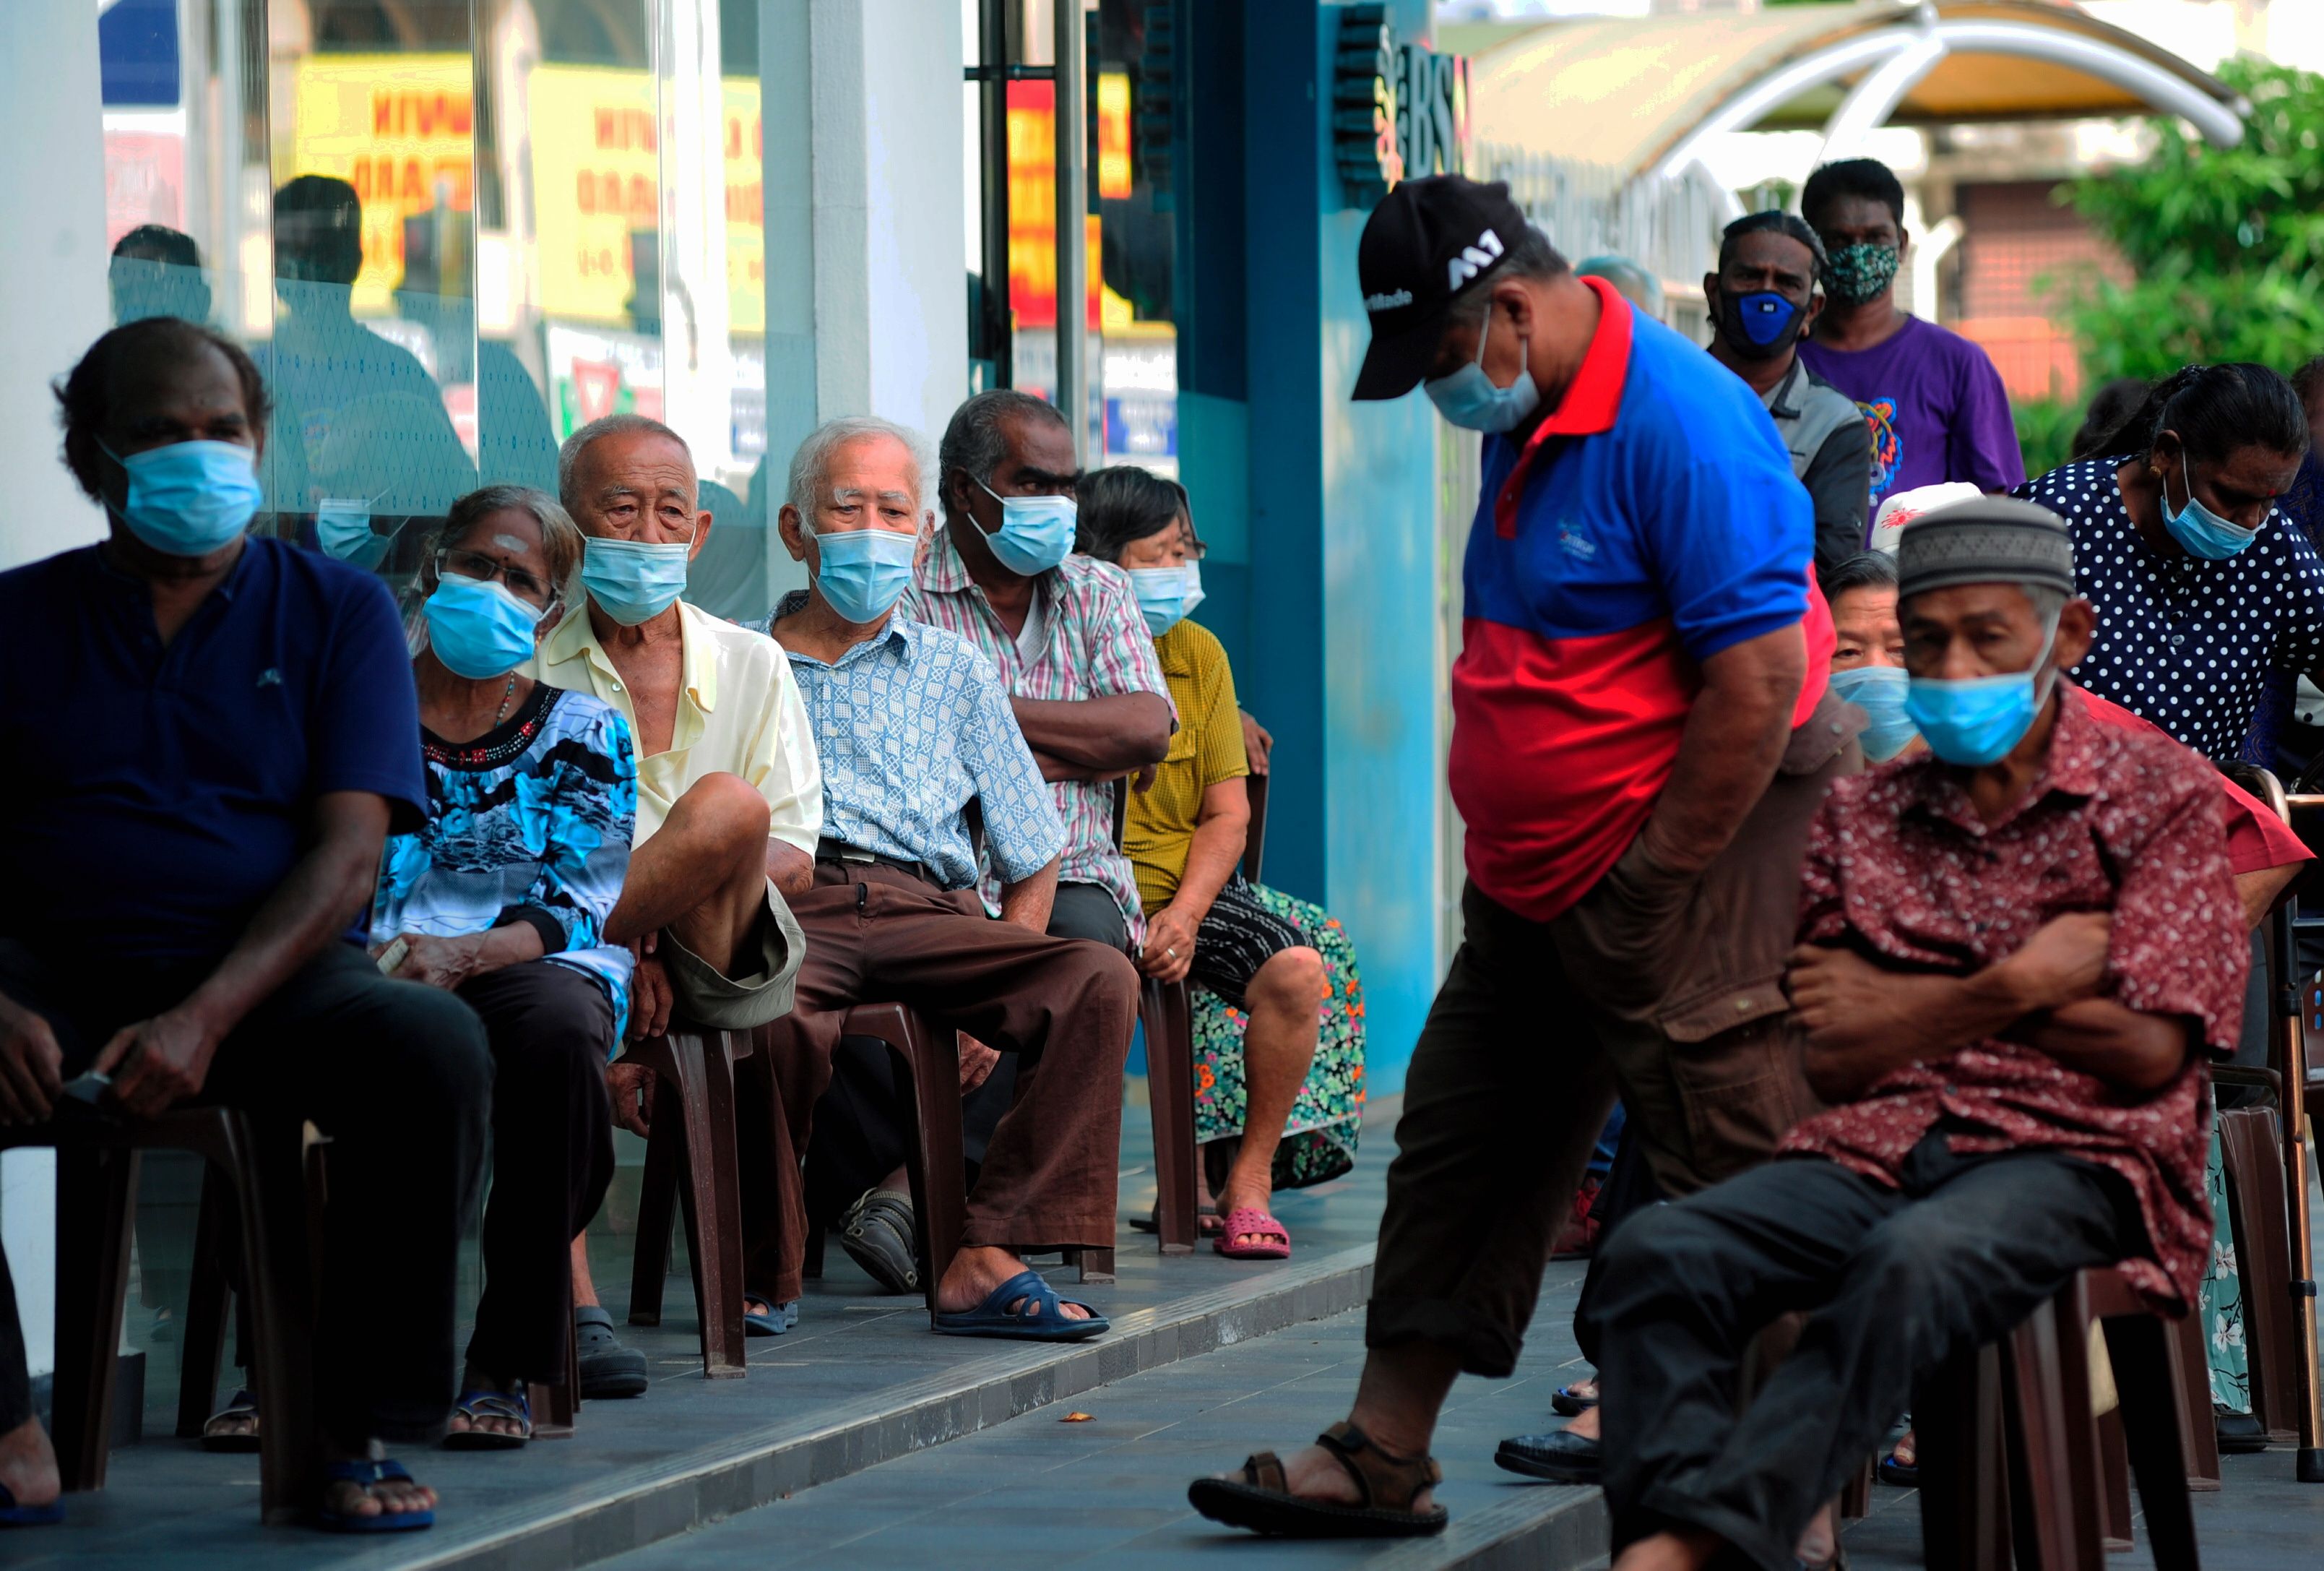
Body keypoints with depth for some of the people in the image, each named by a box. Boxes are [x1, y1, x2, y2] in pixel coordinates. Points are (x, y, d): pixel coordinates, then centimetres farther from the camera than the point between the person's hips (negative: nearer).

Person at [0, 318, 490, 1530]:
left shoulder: (336, 611, 11)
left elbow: (351, 852, -2)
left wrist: (206, 1017, -19)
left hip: (271, 978, 0)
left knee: (434, 1046, -33)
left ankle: (362, 1432, -23)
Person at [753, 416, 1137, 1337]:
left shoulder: (952, 670, 26)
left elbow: (1032, 865, 23)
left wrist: (1003, 1002, 8)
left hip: (928, 911, 3)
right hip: (781, 909, -3)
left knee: (1098, 979, -27)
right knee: (781, 1018, -40)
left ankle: (986, 1261, -32)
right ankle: (765, 1274, -19)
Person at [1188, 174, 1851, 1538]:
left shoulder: (1679, 424, -20)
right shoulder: (1523, 416, 11)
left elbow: (1760, 678, -24)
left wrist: (1661, 885, -19)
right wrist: (1510, 853, 17)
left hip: (1682, 867, -10)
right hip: (1538, 884, 10)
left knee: (1737, 1182, -4)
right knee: (1460, 1142, 13)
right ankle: (1382, 1458, 20)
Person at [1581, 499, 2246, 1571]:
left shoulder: (2158, 796, 8)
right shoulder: (1861, 817, 18)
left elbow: (2149, 1052, -2)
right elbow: (1830, 1061, 9)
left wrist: (1914, 1008, 1)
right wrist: (2011, 990, -3)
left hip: (2068, 1158, -4)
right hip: (1876, 1150, 4)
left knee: (1914, 1263, -39)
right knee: (1660, 1252, -26)